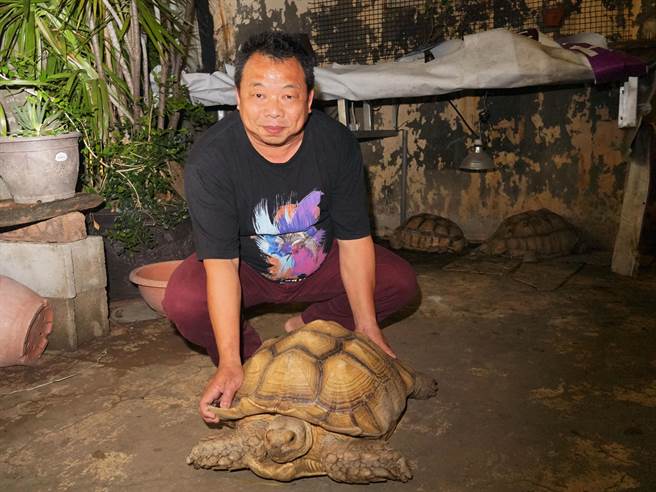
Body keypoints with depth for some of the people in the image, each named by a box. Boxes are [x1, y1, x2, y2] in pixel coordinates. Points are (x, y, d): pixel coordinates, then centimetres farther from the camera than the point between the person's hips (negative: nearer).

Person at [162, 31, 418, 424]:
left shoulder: (337, 144, -21)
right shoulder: (209, 161, -29)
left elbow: (354, 239, -15)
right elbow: (221, 263, -33)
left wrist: (367, 327, -17)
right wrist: (230, 364, -38)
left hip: (319, 264, 3)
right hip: (244, 268, -2)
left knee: (401, 283, -12)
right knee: (184, 303, -31)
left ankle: (310, 328, 12)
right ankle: (249, 353, 3)